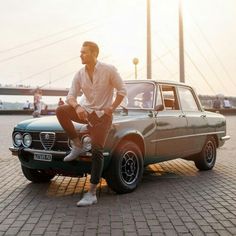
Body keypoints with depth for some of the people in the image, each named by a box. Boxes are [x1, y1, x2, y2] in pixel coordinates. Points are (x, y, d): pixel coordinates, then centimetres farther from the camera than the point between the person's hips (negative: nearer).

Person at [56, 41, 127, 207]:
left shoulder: (109, 70, -11)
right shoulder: (79, 74, 0)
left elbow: (122, 90, -6)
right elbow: (71, 96, -4)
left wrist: (111, 108, -10)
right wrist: (77, 107, -26)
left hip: (103, 115, -4)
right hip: (86, 111, 5)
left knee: (97, 151, -14)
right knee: (61, 111, -22)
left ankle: (92, 194, -9)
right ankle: (77, 146, -7)